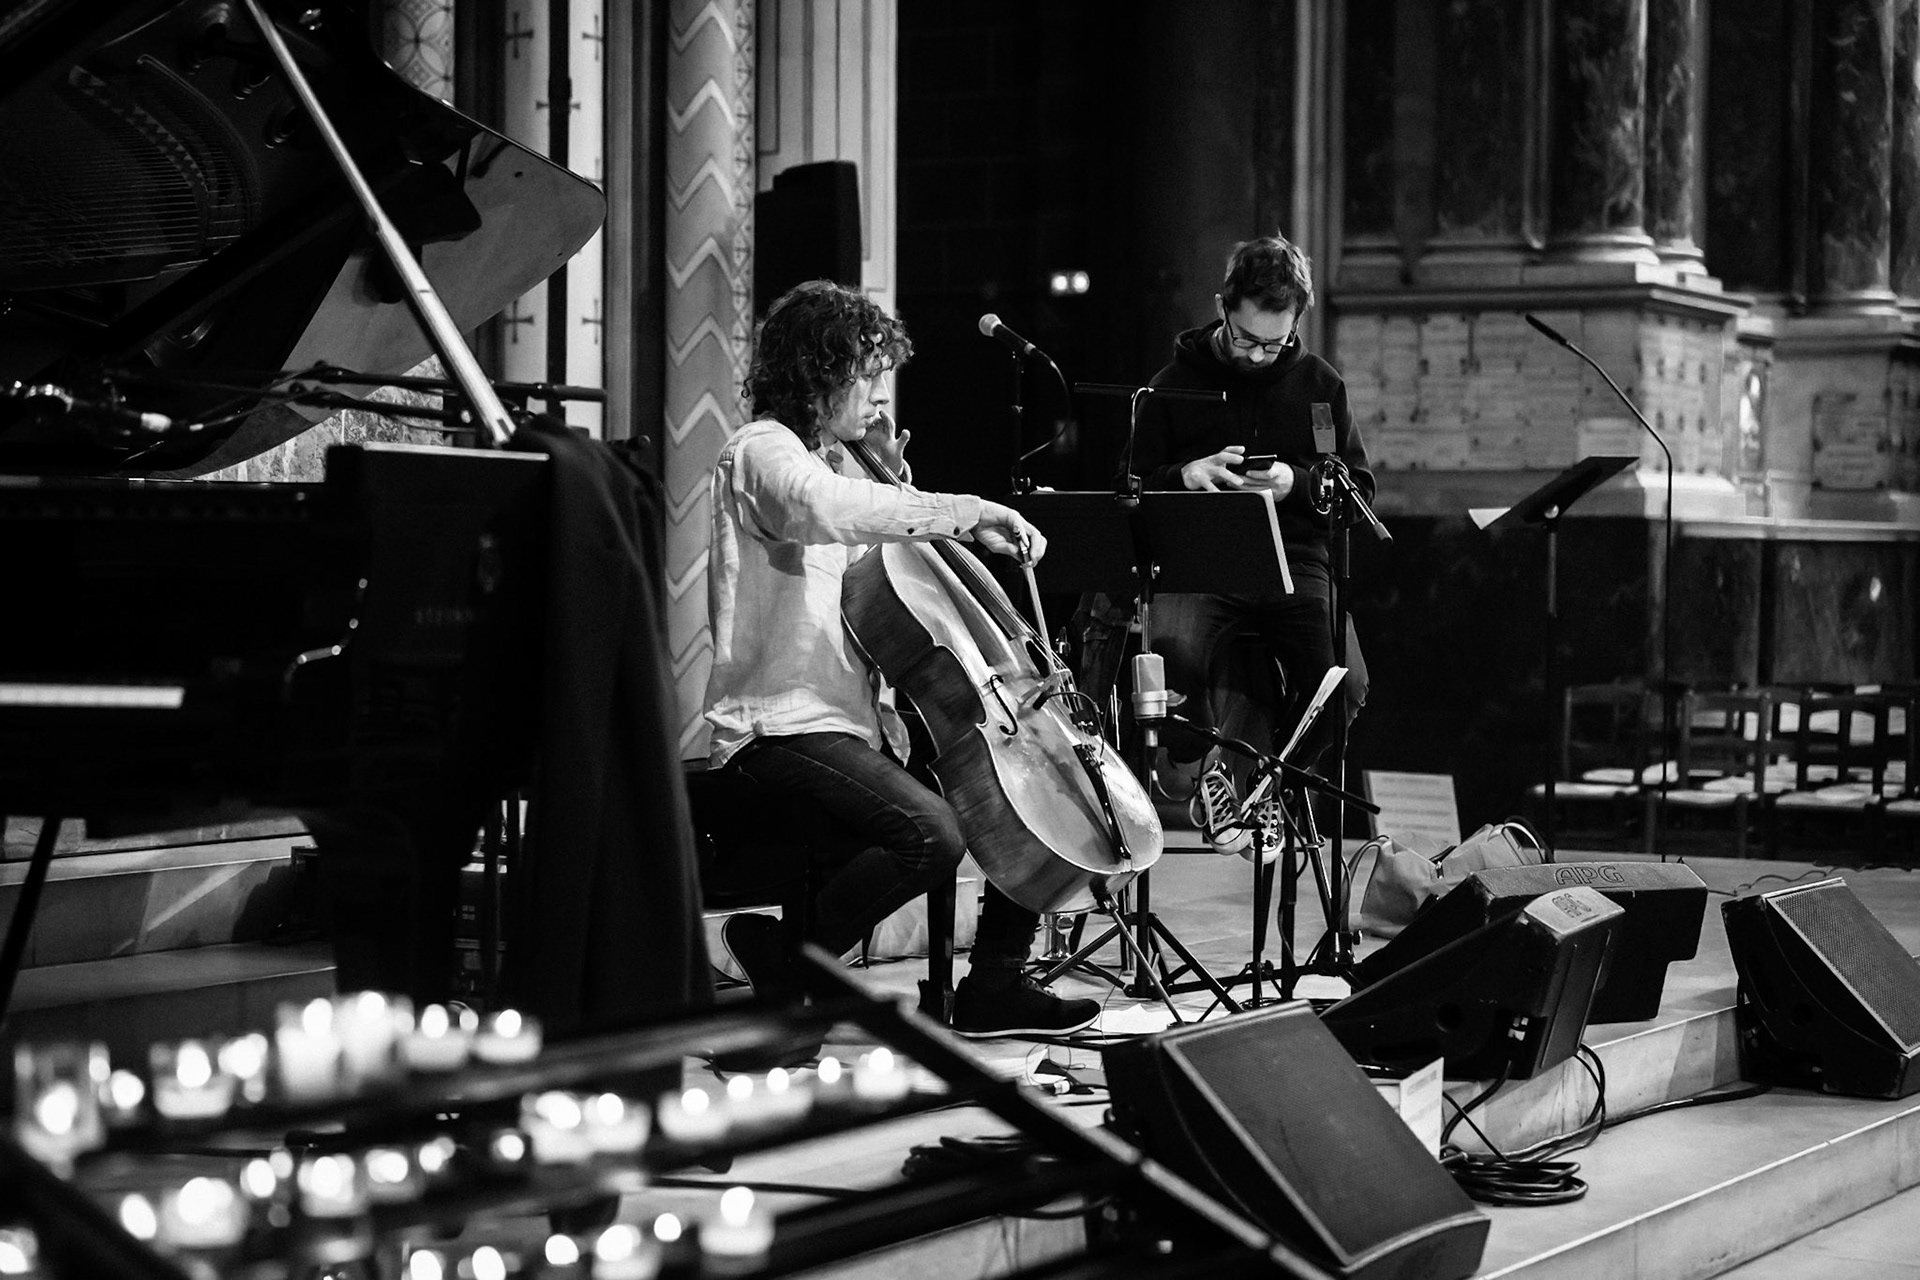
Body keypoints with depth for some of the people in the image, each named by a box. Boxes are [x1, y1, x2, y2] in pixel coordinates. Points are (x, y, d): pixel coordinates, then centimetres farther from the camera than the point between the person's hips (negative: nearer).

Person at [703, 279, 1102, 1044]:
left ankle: (994, 986, 14)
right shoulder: (762, 452, -10)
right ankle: (791, 966, -10)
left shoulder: (834, 457, 19)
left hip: (858, 716, 10)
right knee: (933, 832, -31)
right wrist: (963, 512, -35)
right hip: (783, 720, -10)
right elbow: (827, 509, -34)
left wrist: (893, 470, 13)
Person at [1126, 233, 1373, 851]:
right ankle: (1202, 772, -4)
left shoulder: (1318, 383, 11)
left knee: (1344, 684, -25)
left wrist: (1299, 484, -9)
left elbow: (1360, 488, 12)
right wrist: (1184, 476, -12)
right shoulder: (1176, 383, 7)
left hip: (1294, 563, 1)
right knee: (1172, 649, -36)